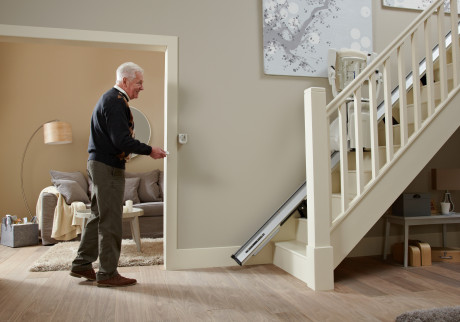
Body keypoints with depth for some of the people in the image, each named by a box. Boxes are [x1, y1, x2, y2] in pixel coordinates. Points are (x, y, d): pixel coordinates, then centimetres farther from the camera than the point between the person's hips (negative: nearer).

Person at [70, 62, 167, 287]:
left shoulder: (111, 98, 19)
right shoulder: (115, 101, -15)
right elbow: (122, 140, -23)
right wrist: (149, 150, -15)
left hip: (99, 164, 11)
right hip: (108, 167, -11)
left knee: (100, 217, 16)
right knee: (110, 221, -3)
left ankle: (82, 265, 26)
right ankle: (107, 273, 7)